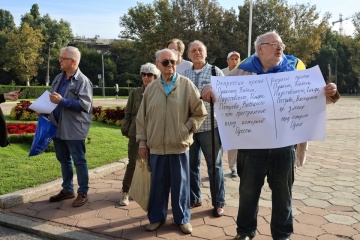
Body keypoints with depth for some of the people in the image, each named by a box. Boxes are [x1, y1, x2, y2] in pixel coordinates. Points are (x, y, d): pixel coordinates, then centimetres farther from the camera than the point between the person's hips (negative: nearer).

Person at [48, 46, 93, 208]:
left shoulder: (83, 81, -12)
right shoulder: (58, 78, 11)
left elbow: (85, 105, -21)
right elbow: (50, 97, 19)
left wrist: (62, 101, -24)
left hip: (74, 129, -8)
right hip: (58, 127, 8)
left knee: (79, 161, 3)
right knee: (63, 160, 17)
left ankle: (83, 193, 15)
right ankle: (67, 189, 31)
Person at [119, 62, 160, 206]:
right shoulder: (135, 93, 4)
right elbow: (128, 113, 7)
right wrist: (126, 130, 2)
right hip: (136, 133, 0)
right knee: (132, 163, -3)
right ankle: (125, 192, 11)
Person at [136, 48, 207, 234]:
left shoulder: (186, 85, -2)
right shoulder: (151, 88, 5)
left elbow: (200, 112, 2)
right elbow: (142, 118, 9)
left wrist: (186, 129, -6)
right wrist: (142, 142, 6)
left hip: (179, 145, -2)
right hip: (156, 146, 2)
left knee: (180, 184, 9)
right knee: (158, 184, 12)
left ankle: (183, 219, 27)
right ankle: (156, 217, 30)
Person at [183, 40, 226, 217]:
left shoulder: (216, 72, 1)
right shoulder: (184, 75, 9)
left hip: (210, 126, -3)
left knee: (214, 166, 6)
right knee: (191, 165, 12)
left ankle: (218, 203, 18)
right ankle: (194, 198, 28)